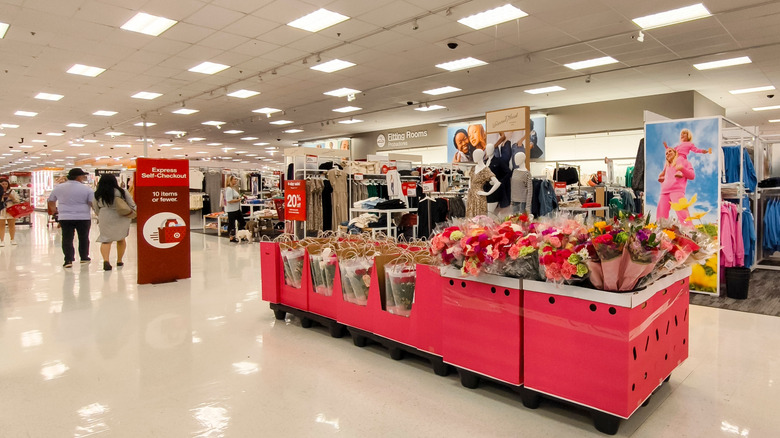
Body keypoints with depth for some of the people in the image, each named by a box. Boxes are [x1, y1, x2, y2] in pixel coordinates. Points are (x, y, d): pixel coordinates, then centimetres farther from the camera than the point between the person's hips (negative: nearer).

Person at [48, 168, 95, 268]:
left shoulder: (58, 188, 6)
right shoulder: (86, 189, -6)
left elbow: (51, 201, 17)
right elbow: (93, 203, -10)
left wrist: (54, 209, 33)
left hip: (65, 218, 2)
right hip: (83, 217, -2)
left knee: (67, 239, 4)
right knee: (83, 238, 10)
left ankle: (68, 260, -2)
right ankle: (84, 257, 20)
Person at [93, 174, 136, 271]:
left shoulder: (97, 194, 0)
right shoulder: (121, 192, -8)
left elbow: (96, 209, 11)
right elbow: (132, 205, -3)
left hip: (105, 220, 0)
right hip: (121, 219, 0)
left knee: (105, 240, 2)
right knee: (121, 239, 17)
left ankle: (106, 260, -20)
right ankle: (119, 261, 24)